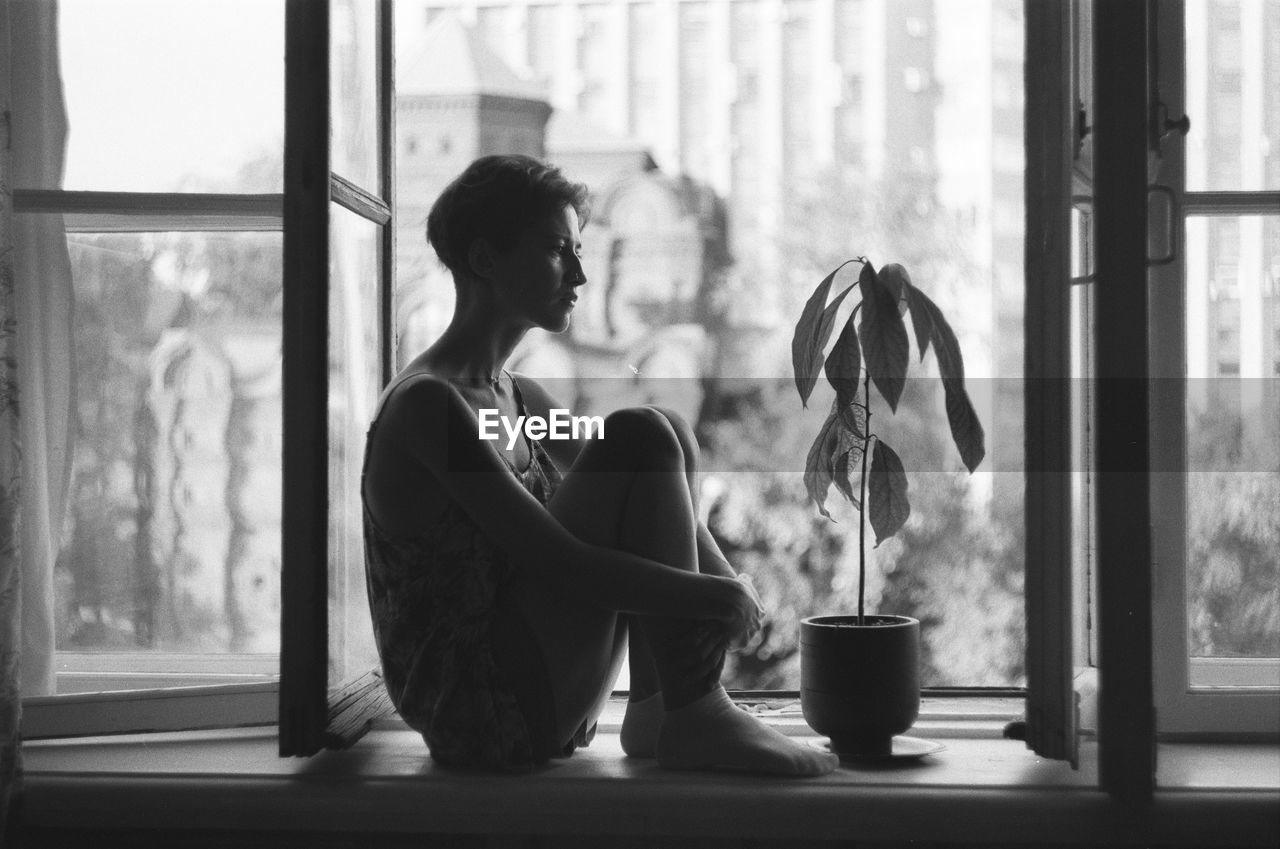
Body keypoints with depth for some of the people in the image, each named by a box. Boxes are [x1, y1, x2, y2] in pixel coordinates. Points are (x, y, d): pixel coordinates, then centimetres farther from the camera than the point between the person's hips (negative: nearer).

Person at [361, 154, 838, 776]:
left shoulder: (518, 399, 16)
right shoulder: (427, 404, -14)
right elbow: (559, 564, -22)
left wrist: (724, 584, -3)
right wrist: (716, 595, -16)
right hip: (480, 714, -10)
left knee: (663, 434, 8)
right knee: (641, 438, -16)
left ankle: (655, 710, -2)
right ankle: (692, 719, -16)